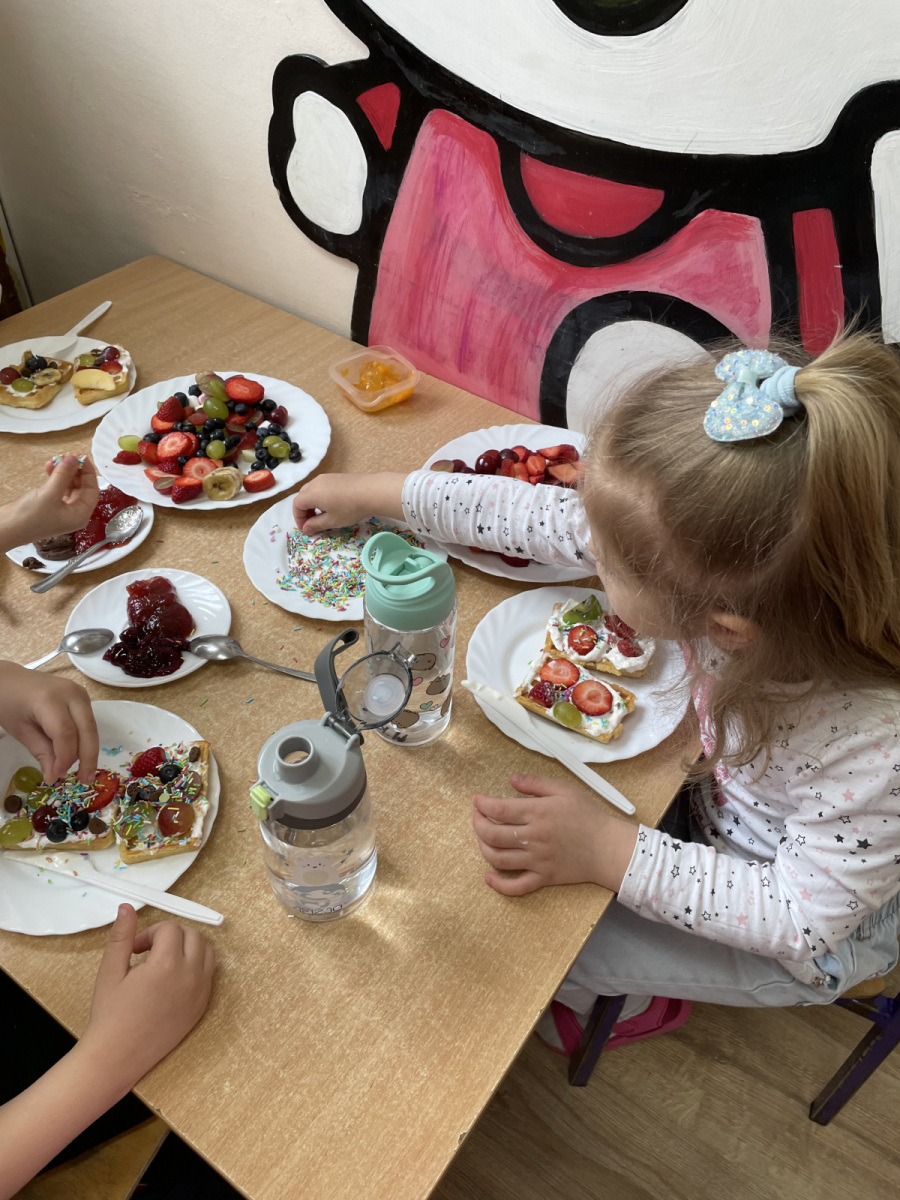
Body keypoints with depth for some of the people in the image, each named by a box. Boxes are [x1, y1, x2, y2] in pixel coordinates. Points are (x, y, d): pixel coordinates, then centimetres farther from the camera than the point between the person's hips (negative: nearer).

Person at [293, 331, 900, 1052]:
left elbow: (803, 922, -27)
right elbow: (549, 519, -19)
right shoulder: (730, 572, -30)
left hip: (827, 925, -4)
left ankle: (628, 1000, 38)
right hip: (719, 796, 5)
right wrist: (375, 494, -9)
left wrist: (612, 854, -33)